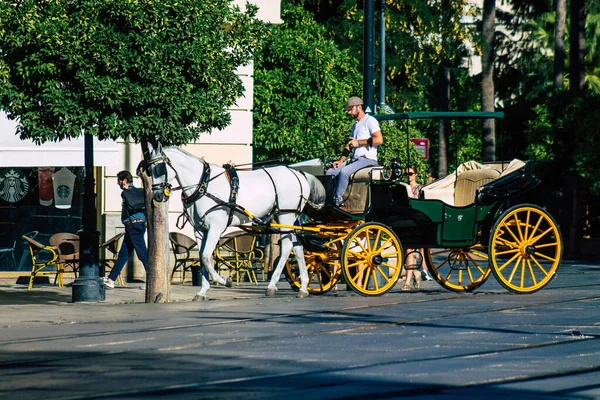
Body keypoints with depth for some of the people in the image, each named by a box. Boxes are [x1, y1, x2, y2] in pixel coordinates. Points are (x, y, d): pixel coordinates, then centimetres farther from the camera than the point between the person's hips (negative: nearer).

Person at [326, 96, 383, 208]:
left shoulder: (370, 121, -2)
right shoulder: (355, 125, 26)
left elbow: (379, 139, -16)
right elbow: (349, 145, 24)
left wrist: (358, 142, -12)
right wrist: (341, 160, 8)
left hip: (368, 159, -9)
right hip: (355, 159, 9)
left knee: (344, 172, -32)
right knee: (330, 172, -5)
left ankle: (338, 201, -29)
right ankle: (328, 199, -12)